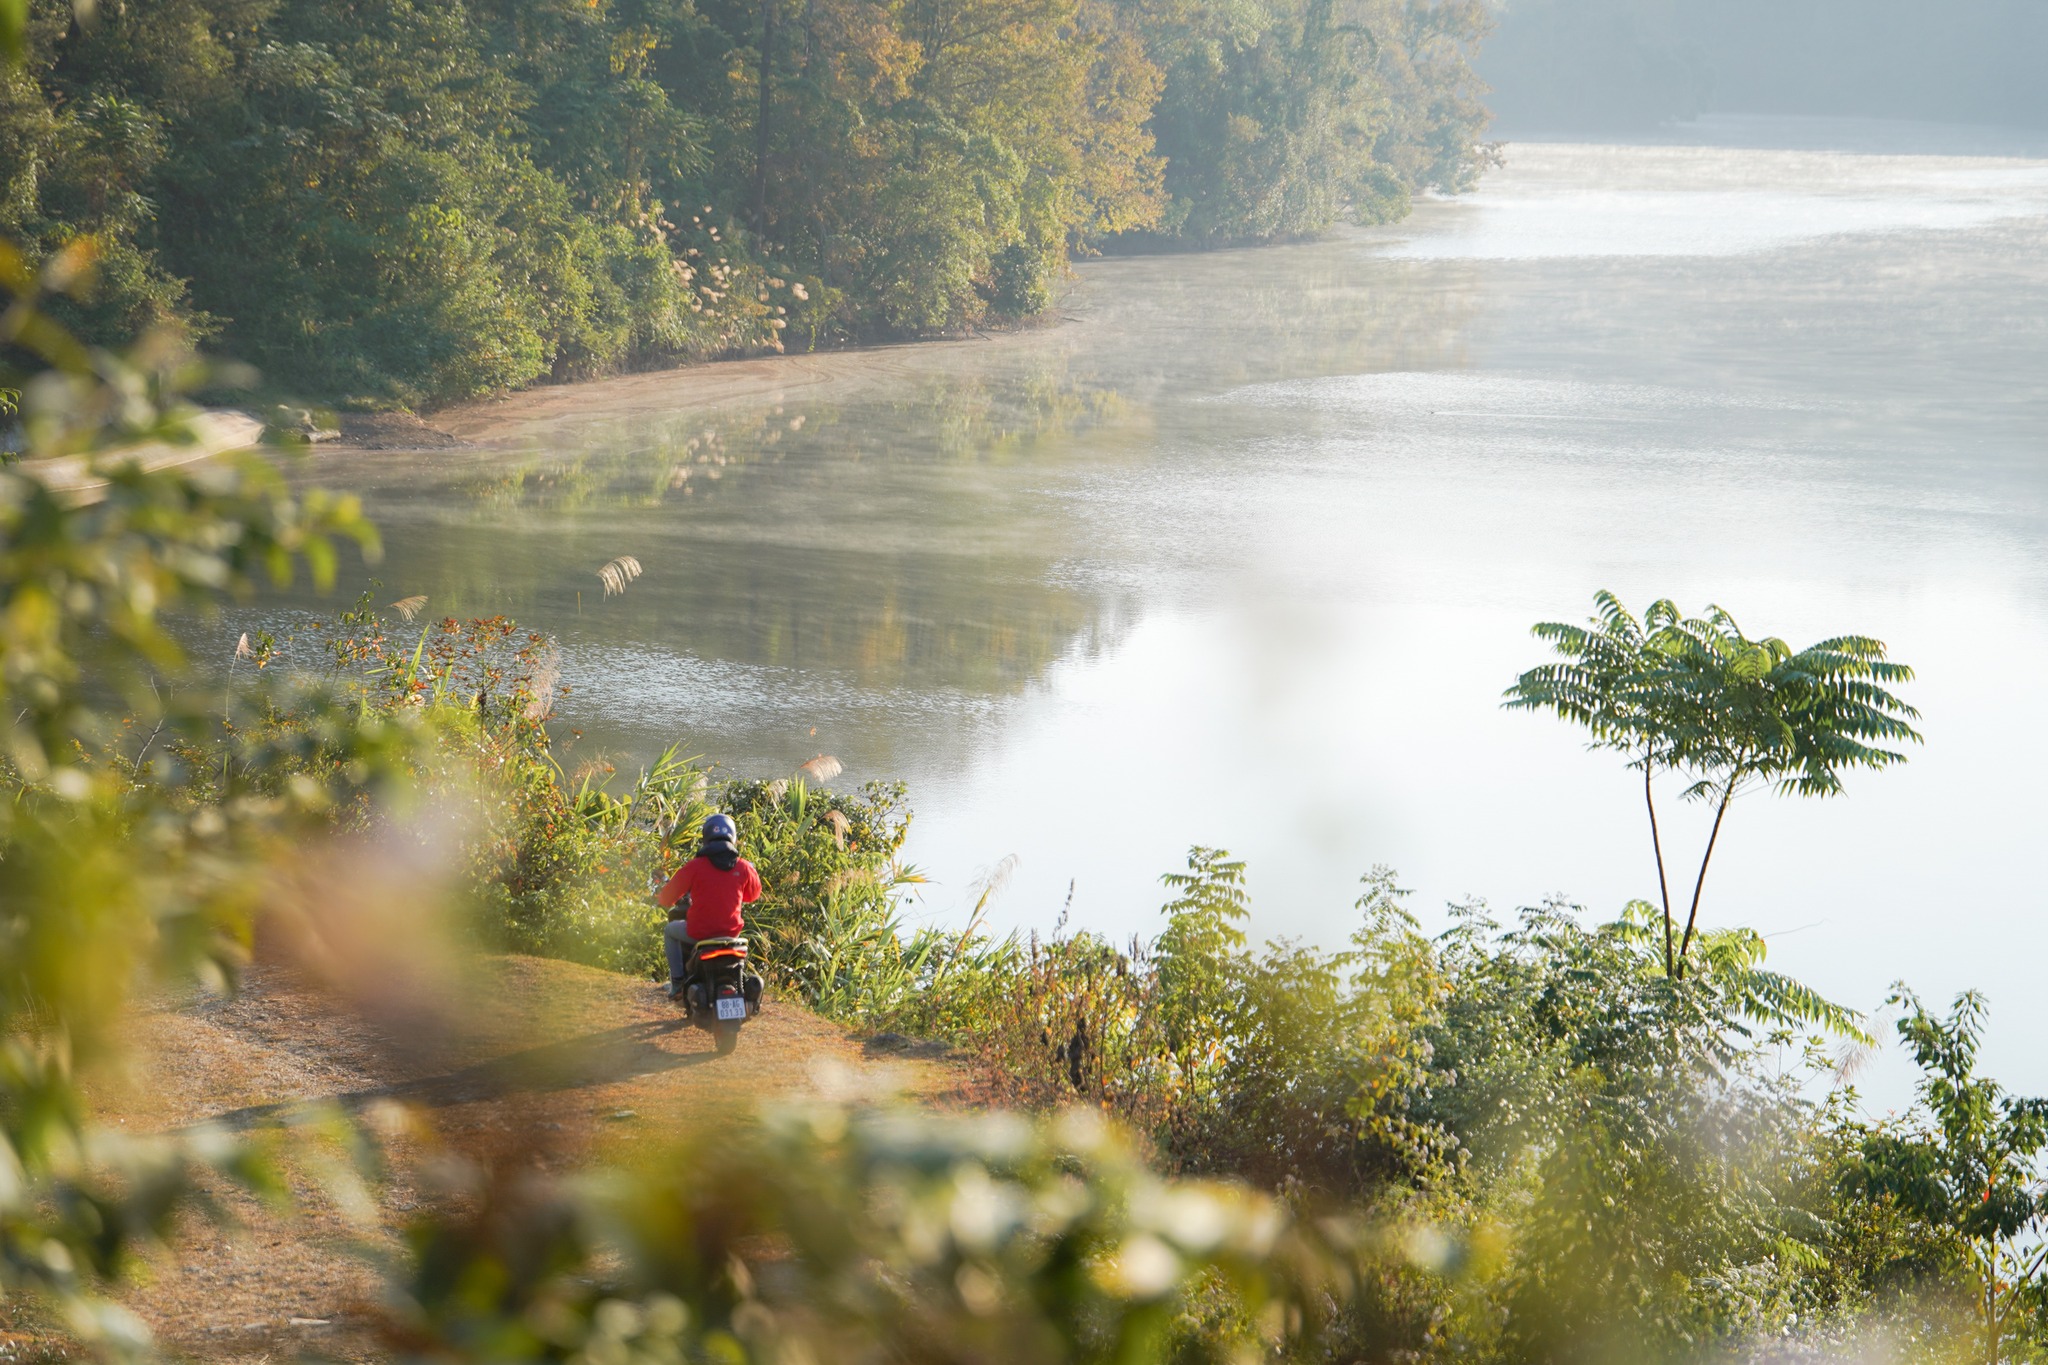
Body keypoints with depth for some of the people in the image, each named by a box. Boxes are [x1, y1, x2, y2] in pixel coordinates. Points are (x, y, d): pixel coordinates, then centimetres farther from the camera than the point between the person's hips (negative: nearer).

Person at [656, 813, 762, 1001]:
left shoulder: (694, 867, -11)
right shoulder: (743, 868, -3)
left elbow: (667, 898, -2)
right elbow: (753, 895, 15)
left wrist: (662, 900, 23)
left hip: (698, 933, -3)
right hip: (731, 933, 3)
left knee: (671, 931, 28)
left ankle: (677, 983, 19)